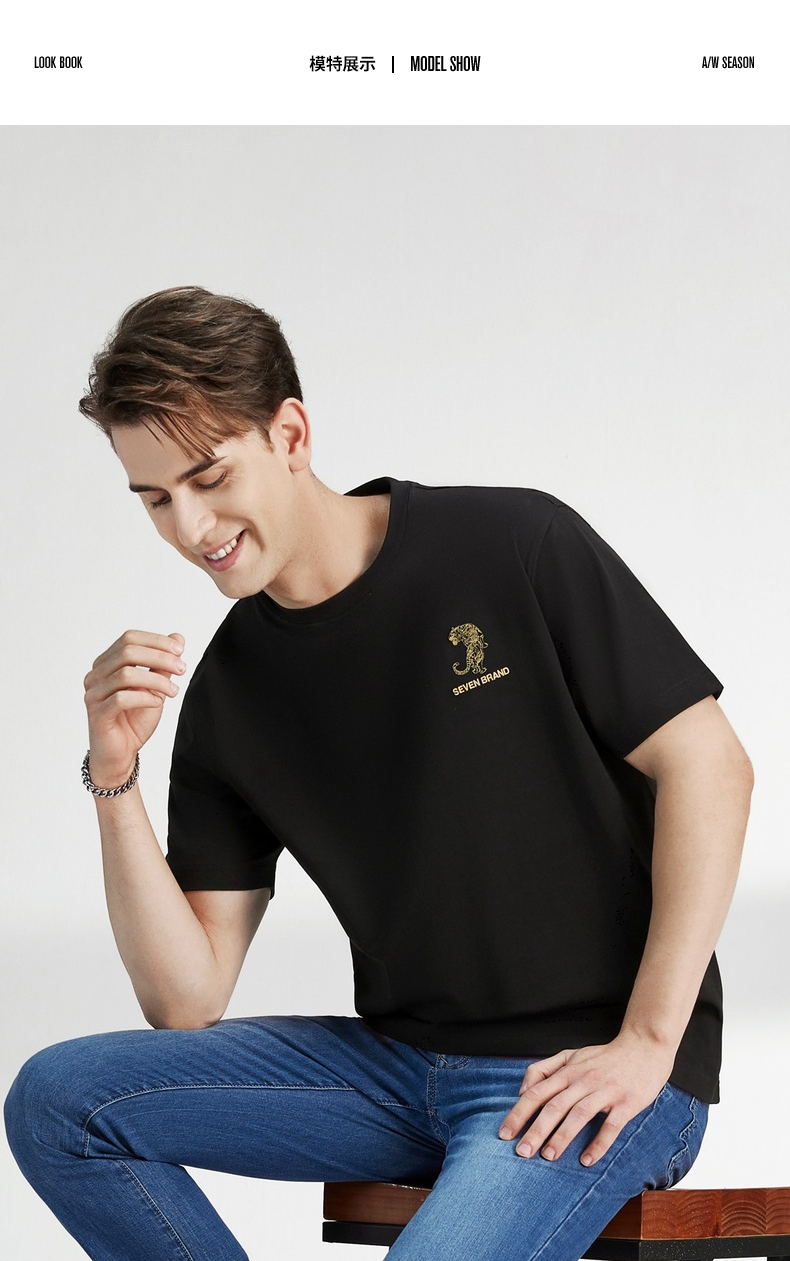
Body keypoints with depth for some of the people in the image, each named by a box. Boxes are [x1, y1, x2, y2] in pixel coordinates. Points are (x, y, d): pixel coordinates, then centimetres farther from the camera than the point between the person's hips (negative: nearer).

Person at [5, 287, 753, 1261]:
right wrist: (116, 781, -10)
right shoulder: (228, 692, 6)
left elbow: (708, 765, -8)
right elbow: (187, 998, 3)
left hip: (582, 1073, -6)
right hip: (401, 1065, 6)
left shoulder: (518, 549, -8)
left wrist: (648, 1043, -14)